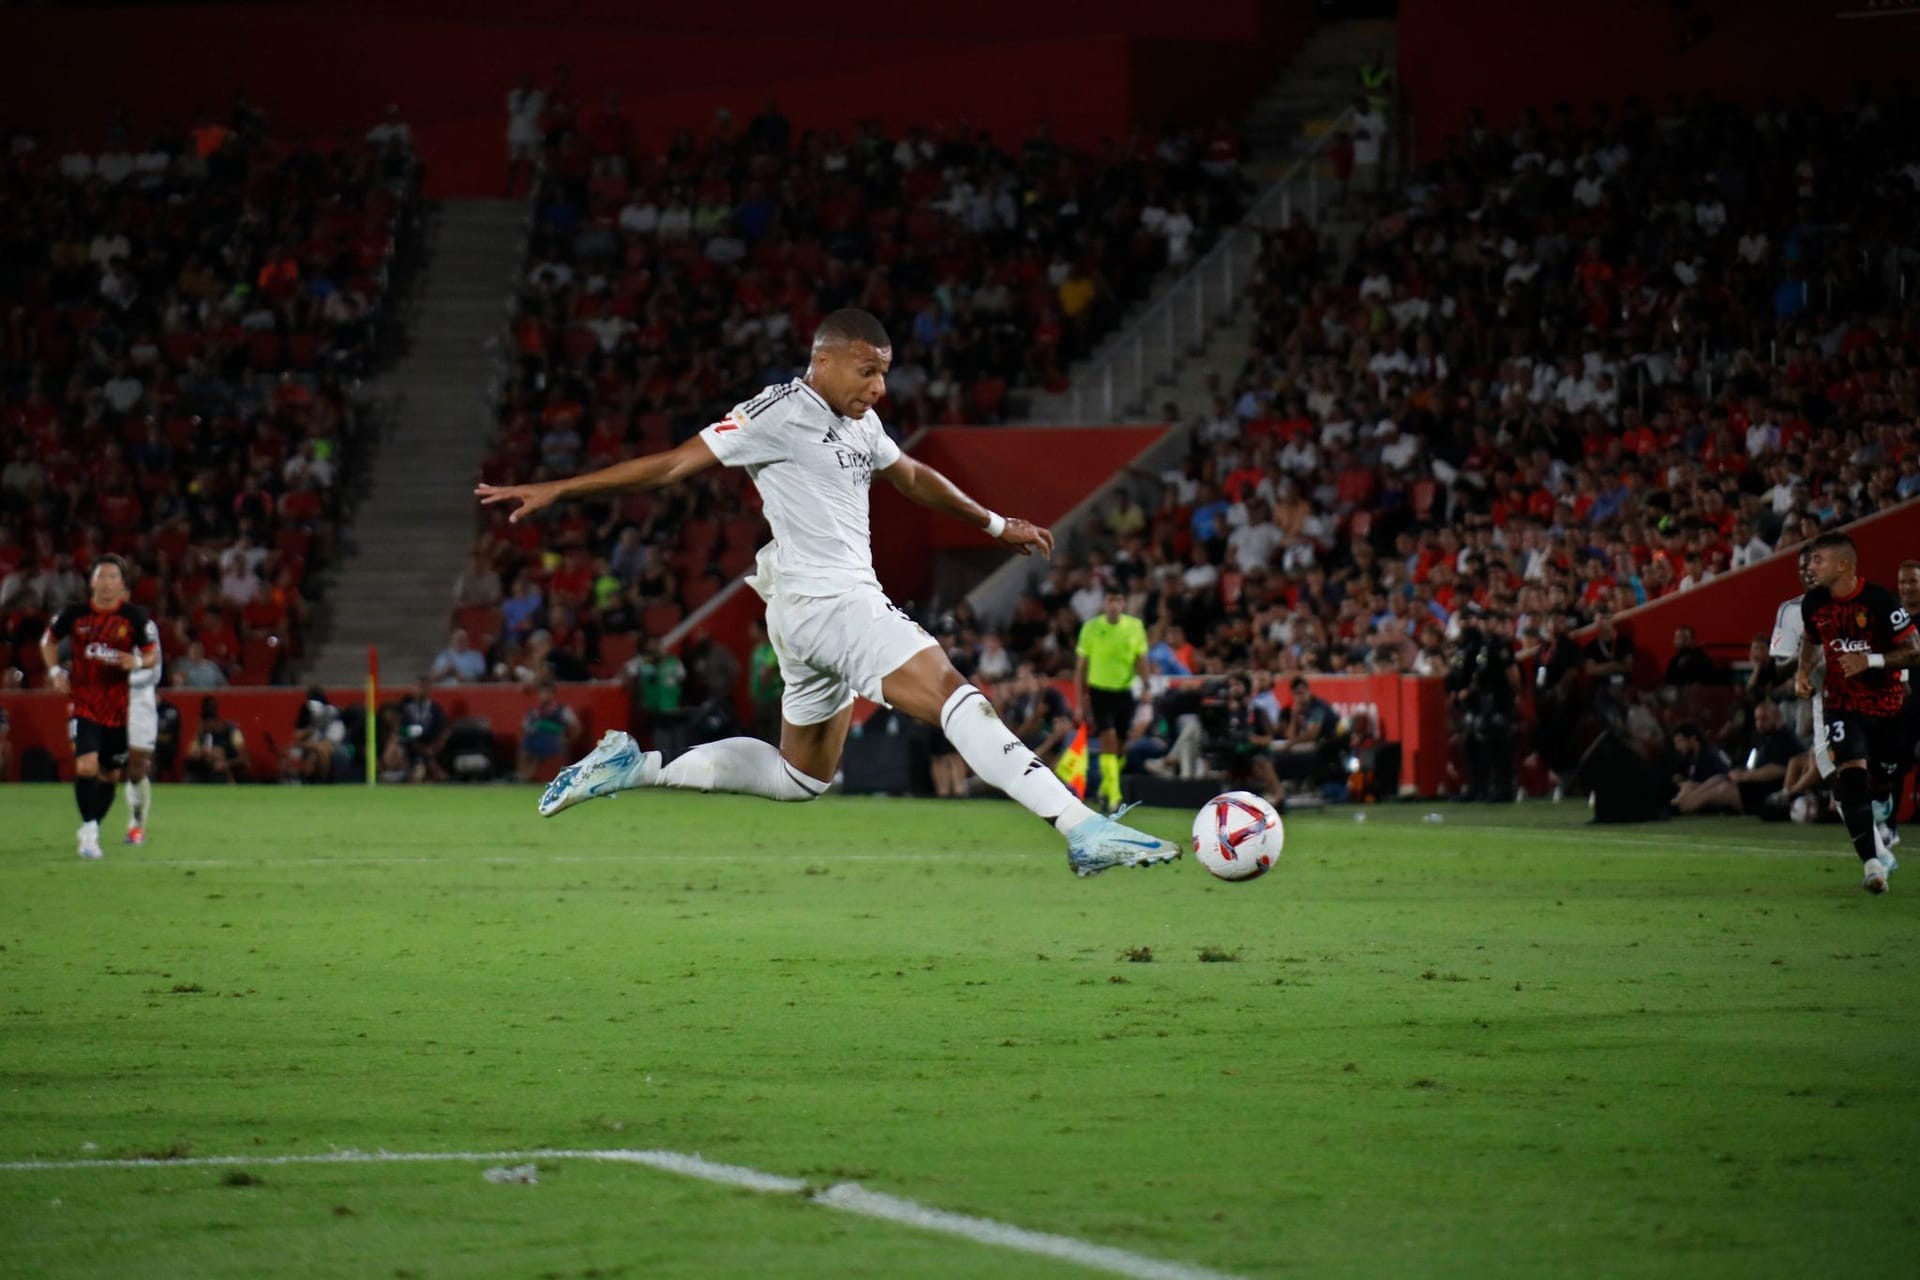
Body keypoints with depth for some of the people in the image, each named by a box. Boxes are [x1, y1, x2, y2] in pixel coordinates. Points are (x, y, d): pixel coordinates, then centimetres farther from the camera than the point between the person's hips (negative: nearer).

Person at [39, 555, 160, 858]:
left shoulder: (135, 617, -5)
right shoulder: (74, 614, -4)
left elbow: (153, 654, 1)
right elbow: (48, 641, 13)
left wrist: (138, 661, -21)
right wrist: (55, 670, -2)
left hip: (119, 706, 1)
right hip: (84, 704, -1)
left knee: (110, 775, 11)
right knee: (86, 766, -20)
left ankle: (90, 831, 30)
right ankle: (89, 828, -10)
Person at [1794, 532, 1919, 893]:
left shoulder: (1879, 600, -19)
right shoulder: (1814, 603, -3)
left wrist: (1872, 661, -28)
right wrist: (1804, 672, 1)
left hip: (1884, 704, -2)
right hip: (1841, 703, 2)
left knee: (1880, 783, 9)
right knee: (1851, 775, -20)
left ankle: (1879, 846, 41)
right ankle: (1873, 861, -22)